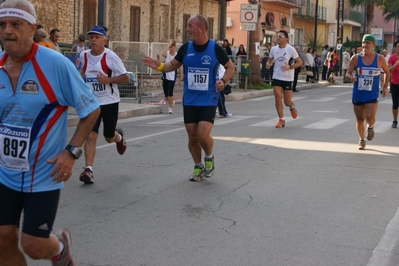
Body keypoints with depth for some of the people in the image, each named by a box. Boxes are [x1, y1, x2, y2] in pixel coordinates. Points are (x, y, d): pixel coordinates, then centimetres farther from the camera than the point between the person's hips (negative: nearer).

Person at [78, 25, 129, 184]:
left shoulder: (110, 56, -14)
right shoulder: (84, 56, 1)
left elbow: (125, 78, -14)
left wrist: (107, 79, -26)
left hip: (109, 102, -2)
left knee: (109, 137, 11)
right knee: (90, 136, -11)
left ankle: (119, 137, 47)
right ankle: (88, 170, -8)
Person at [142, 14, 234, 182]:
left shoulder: (215, 49, -10)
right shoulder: (186, 48, -3)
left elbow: (230, 67, 3)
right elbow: (173, 65, 11)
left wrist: (223, 81, -15)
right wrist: (159, 66, -9)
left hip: (208, 100, -3)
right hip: (189, 101, 3)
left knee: (203, 135, -15)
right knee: (192, 137, 7)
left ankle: (209, 158, 17)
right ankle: (198, 167, 29)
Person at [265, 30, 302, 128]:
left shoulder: (291, 49, -8)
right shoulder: (274, 49, 3)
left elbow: (299, 62, -5)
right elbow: (270, 60, 18)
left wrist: (289, 67, -21)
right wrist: (268, 64, -6)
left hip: (287, 78, -2)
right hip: (276, 77, 3)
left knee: (287, 101, 3)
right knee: (278, 97, -11)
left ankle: (292, 107, 40)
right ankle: (281, 120, 0)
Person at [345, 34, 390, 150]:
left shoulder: (379, 59, -3)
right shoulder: (355, 58, -3)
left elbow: (387, 72, 12)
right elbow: (347, 73, 0)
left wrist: (385, 87, 4)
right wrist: (351, 77, -23)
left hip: (372, 95, -1)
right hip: (357, 94, 1)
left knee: (370, 117, -18)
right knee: (359, 120, 8)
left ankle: (370, 127, 18)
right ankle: (361, 139, 30)